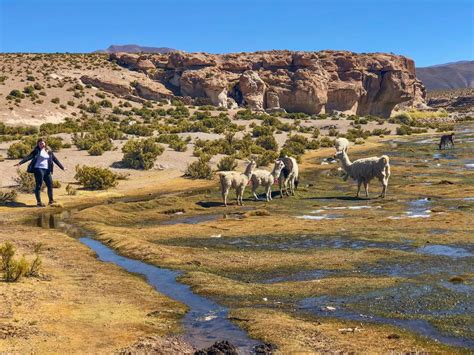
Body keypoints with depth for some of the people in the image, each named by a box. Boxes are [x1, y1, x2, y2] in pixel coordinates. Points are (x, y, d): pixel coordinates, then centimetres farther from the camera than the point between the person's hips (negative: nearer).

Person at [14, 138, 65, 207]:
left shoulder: (49, 152, 15)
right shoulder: (36, 151, 2)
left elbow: (55, 160, 21)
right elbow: (29, 157, -7)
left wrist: (62, 167, 25)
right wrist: (20, 163, -18)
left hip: (47, 170, 5)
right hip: (38, 169, -5)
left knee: (50, 185, 5)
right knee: (38, 186, -3)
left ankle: (51, 200, 17)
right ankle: (39, 202, 2)